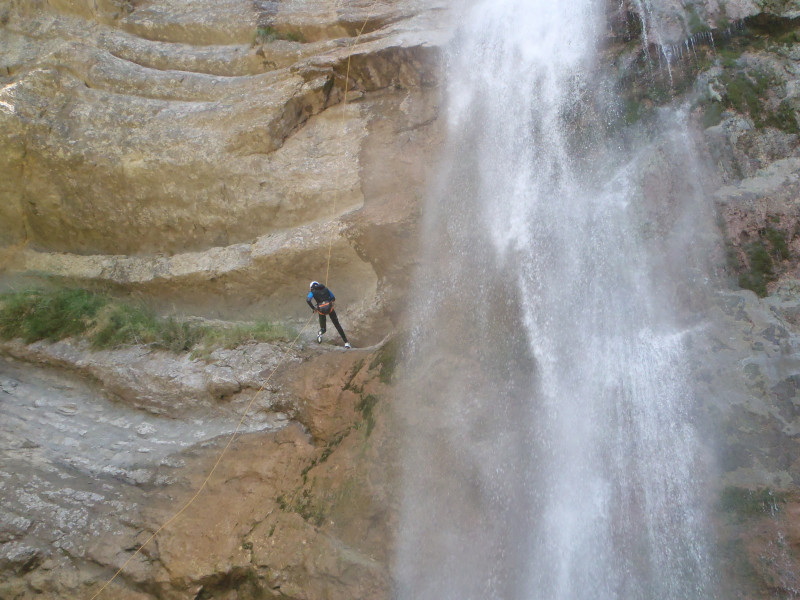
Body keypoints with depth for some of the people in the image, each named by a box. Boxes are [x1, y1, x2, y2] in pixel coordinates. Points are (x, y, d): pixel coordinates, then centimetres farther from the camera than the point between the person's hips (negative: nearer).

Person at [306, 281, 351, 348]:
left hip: (321, 310, -1)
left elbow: (308, 300, -10)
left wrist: (313, 308, 1)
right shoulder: (325, 289, 18)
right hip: (330, 308, 1)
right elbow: (333, 298, 17)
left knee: (322, 327, 21)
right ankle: (346, 342, 5)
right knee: (337, 325, 9)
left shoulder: (312, 292, 10)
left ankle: (321, 333, -15)